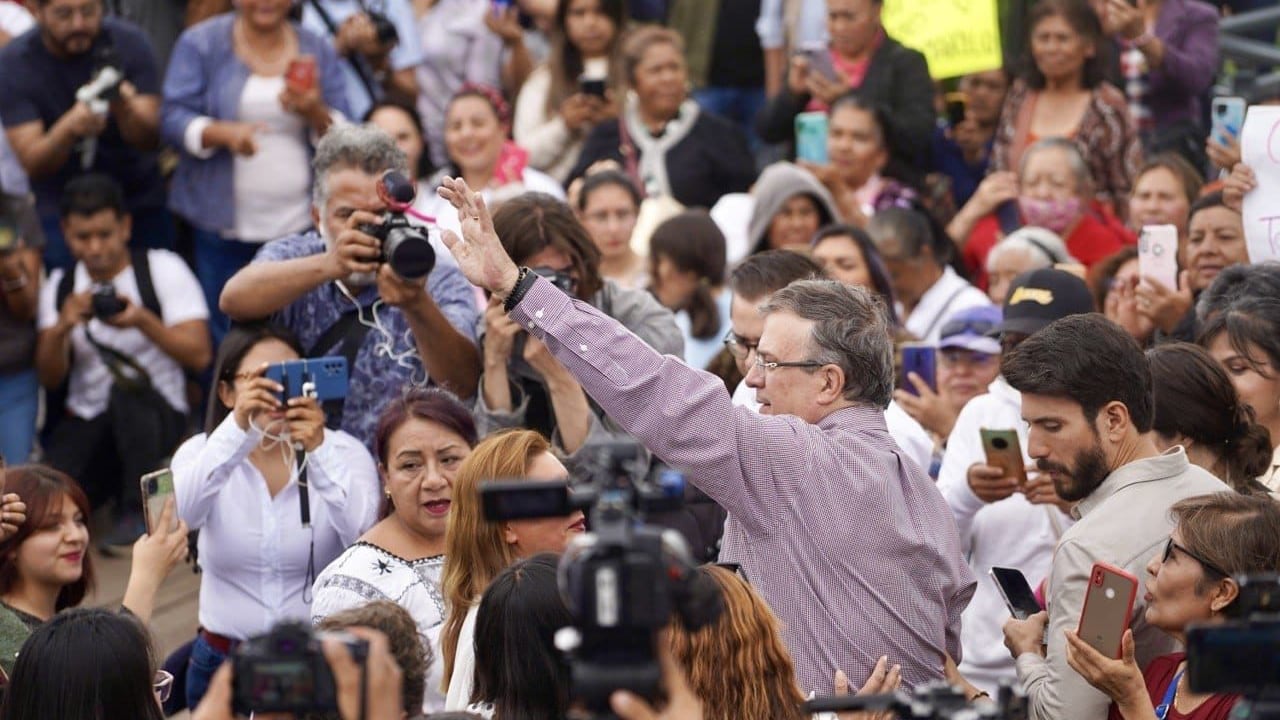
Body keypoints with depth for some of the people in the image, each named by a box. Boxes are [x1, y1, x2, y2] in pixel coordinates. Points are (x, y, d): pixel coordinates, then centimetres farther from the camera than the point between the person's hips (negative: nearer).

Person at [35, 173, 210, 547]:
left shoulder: (163, 270, -2)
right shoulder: (59, 287, 8)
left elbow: (199, 356, -10)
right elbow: (50, 378, -1)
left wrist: (144, 321, -25)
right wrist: (62, 328, -20)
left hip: (155, 416, -1)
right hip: (84, 422, 1)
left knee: (127, 386, -38)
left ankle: (137, 511, -25)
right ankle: (111, 484, 3)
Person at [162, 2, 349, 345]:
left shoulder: (317, 50, 10)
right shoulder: (201, 43, 4)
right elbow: (173, 120, -4)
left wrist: (315, 114, -17)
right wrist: (224, 133, -23)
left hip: (300, 225, 2)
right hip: (223, 226, -2)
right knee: (225, 339, -3)